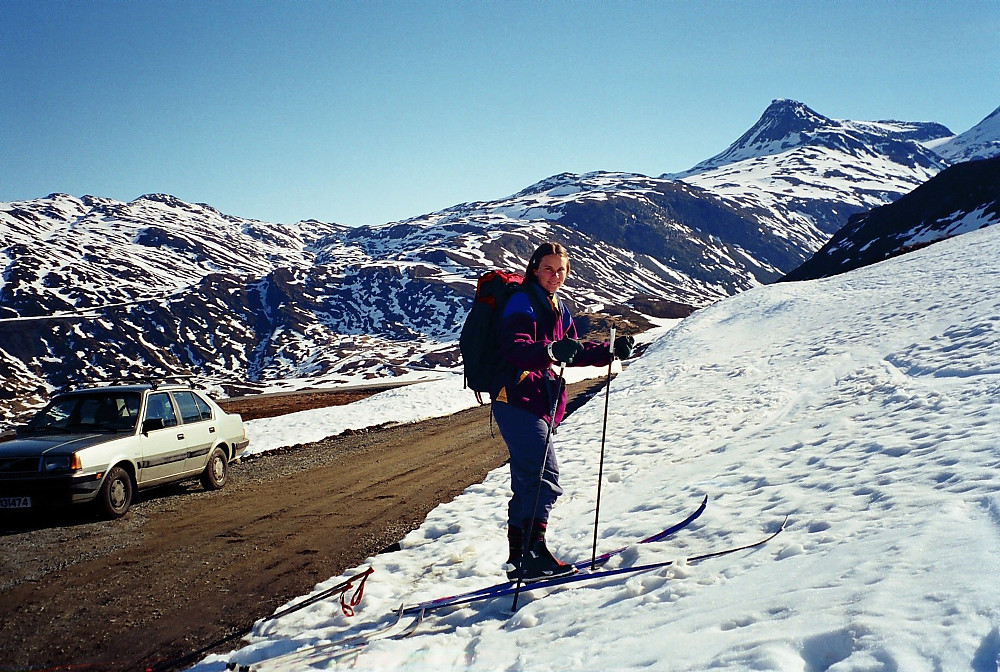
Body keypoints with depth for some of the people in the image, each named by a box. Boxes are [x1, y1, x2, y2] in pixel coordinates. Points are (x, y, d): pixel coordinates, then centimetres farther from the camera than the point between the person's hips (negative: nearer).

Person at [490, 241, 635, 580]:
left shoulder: (558, 309, 19)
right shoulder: (522, 302, -9)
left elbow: (573, 351, 25)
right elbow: (515, 347, -24)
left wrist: (610, 350, 14)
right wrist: (550, 351, -41)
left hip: (538, 405, 10)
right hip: (517, 400, -10)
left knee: (527, 484, 13)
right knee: (545, 480, -17)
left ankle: (518, 559, 20)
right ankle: (534, 552, -15)